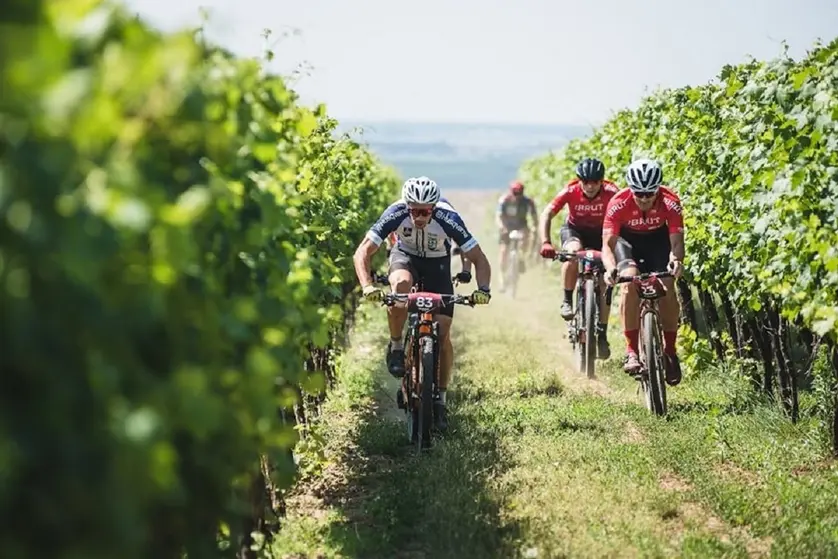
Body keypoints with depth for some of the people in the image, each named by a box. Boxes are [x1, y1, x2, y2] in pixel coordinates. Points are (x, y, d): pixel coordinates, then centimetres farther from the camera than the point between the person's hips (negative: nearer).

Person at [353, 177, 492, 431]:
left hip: (437, 264, 0)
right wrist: (367, 286, -47)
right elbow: (362, 252, -31)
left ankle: (440, 400, 5)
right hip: (405, 256, 0)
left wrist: (483, 289, -45)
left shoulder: (448, 219, -33)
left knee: (442, 335, -10)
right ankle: (396, 346, -15)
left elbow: (479, 259, -27)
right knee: (401, 284, -37)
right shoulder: (396, 214, -31)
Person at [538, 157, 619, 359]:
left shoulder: (611, 193, -27)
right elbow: (546, 215, -30)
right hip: (574, 230, -1)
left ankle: (602, 334, 5)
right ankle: (567, 300, -18)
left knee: (605, 284, -7)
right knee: (573, 251, -36)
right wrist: (545, 242, -44)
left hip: (601, 233, 1)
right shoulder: (570, 191, -26)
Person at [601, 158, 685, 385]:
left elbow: (676, 239, -34)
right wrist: (610, 268, -56)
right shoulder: (619, 204, -32)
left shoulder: (670, 202, -30)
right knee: (630, 280, -28)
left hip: (658, 240, 1)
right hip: (628, 240, -1)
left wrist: (676, 260, -57)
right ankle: (631, 351, -26)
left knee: (668, 288, -19)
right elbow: (608, 242, -35)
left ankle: (670, 350, -2)